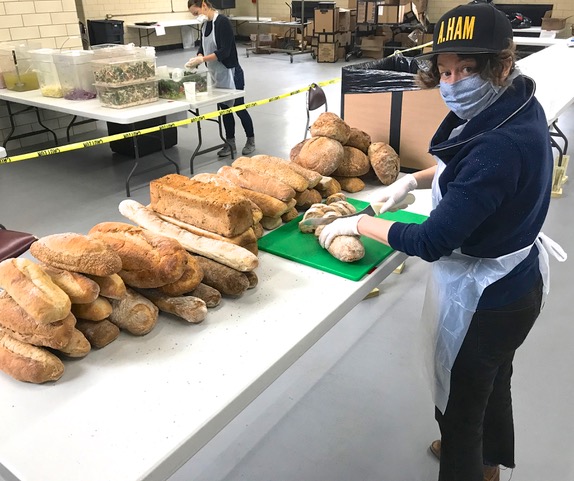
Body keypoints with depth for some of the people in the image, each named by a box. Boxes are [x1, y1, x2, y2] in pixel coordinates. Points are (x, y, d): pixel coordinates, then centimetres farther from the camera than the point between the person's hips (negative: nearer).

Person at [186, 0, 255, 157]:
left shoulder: (222, 22, -18)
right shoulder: (205, 25, 7)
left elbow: (224, 51, -24)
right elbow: (203, 47, 11)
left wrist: (201, 59, -28)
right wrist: (196, 58, -10)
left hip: (231, 73, -7)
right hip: (217, 75, 8)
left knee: (239, 108, 4)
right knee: (224, 109, 12)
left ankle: (251, 140, 21)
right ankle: (230, 143, 23)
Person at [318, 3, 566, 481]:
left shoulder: (502, 145, -35)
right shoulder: (516, 106, -6)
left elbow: (432, 242, -32)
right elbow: (472, 167, 14)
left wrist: (359, 223, -18)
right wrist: (415, 180, 1)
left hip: (481, 295, -10)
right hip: (513, 282, 10)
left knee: (460, 405, 13)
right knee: (493, 379, 32)